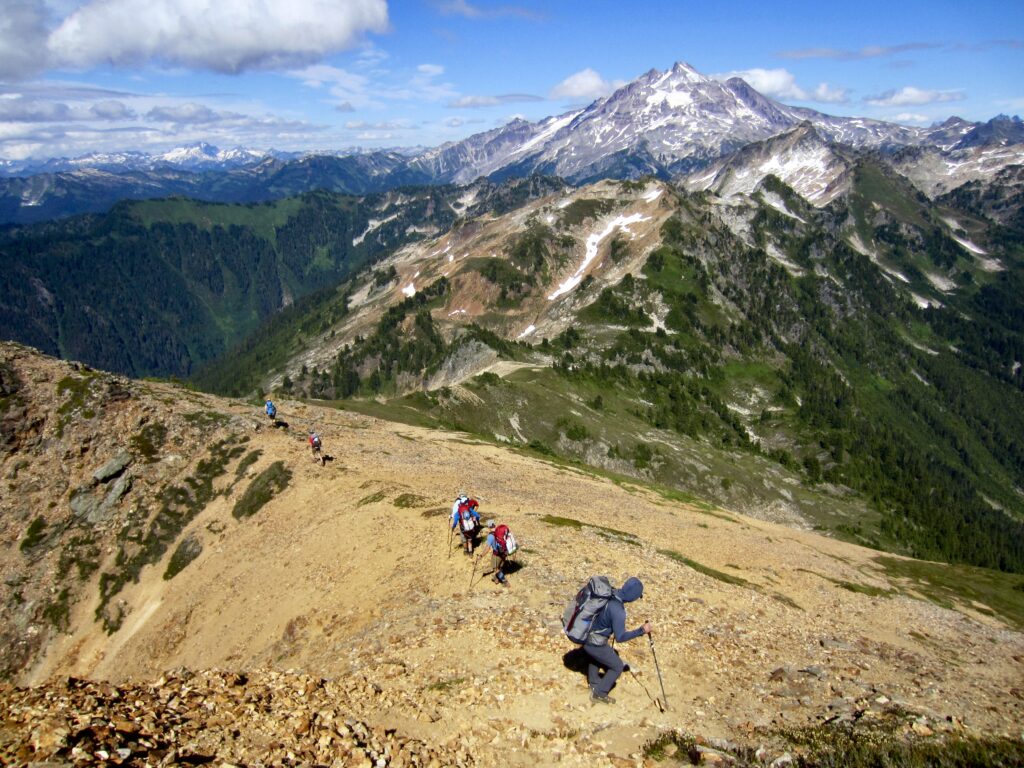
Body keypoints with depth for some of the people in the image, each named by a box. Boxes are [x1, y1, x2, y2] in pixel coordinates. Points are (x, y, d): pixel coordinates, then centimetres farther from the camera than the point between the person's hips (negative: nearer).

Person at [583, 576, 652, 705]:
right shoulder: (618, 611, -30)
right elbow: (620, 637, -22)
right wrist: (641, 630, -16)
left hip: (586, 636, 8)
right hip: (595, 643, -8)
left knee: (595, 656, 36)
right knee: (617, 666, 12)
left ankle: (594, 683, 52)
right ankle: (599, 694, 22)